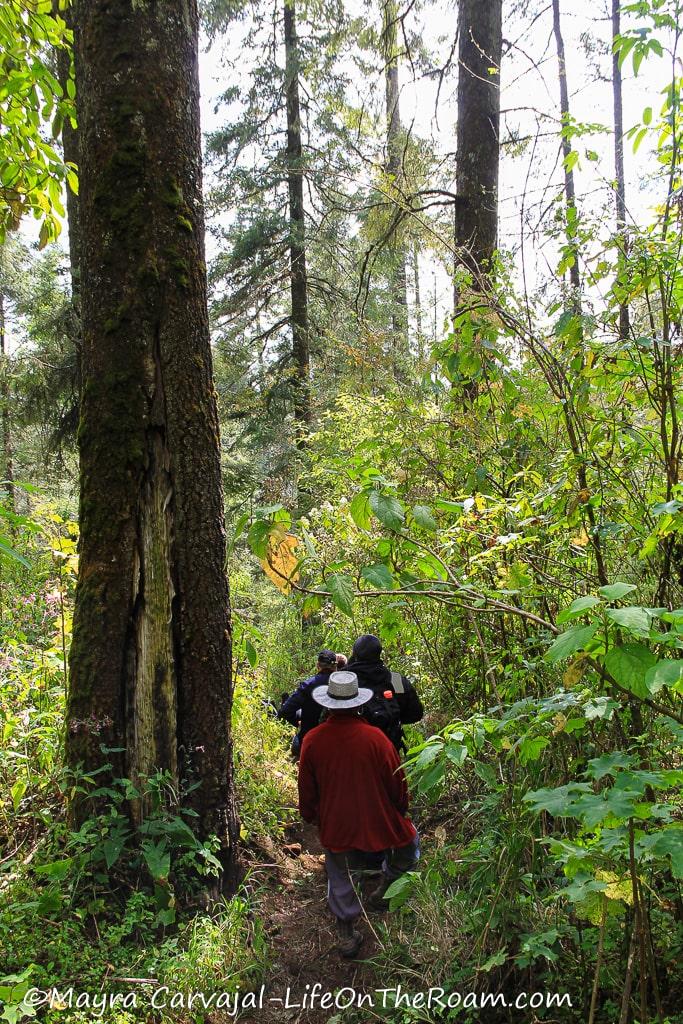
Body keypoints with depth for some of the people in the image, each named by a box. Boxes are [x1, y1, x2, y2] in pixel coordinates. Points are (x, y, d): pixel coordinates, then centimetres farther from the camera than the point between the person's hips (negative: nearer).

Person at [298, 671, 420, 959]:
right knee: (408, 843, 27)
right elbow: (397, 783, -9)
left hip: (334, 826, 2)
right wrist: (400, 811, 10)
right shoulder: (374, 737, -20)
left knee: (340, 879, 22)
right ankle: (383, 892, 29)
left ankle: (347, 936, 31)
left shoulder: (312, 740, -13)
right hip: (377, 823, -2)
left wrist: (311, 817, 18)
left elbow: (306, 788, 0)